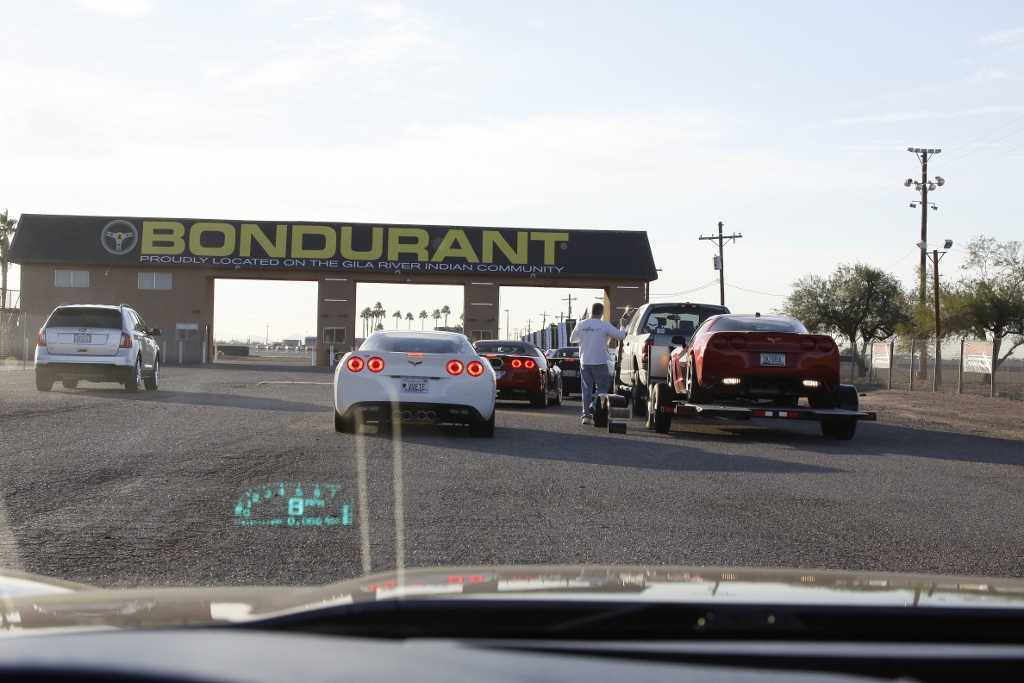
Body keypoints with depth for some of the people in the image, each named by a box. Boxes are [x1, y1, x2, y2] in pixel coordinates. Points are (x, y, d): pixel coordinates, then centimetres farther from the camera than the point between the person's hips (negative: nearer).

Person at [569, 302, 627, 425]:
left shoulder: (581, 325, 0)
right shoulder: (605, 326, -9)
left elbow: (572, 339, 13)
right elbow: (621, 335, -1)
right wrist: (622, 327, 20)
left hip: (585, 362, 3)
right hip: (600, 362, -3)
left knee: (587, 388, 10)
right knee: (601, 387, 7)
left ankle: (586, 415, 6)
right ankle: (594, 405, -19)